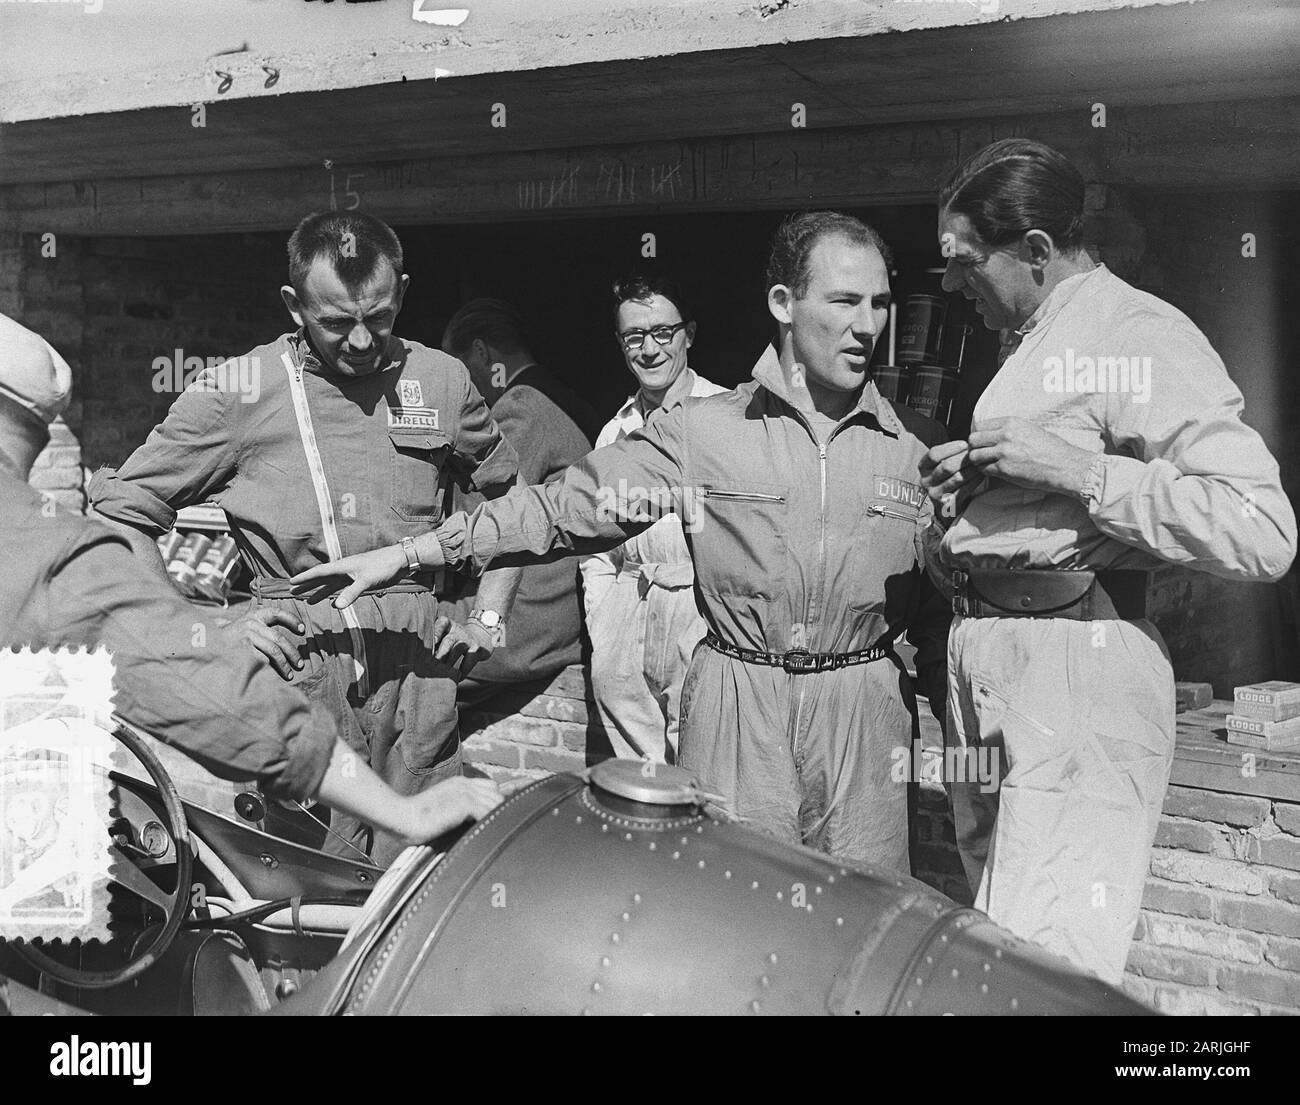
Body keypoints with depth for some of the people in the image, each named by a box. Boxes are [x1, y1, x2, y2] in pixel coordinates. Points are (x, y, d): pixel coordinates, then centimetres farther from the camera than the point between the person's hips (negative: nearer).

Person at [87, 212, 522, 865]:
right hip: (298, 661, -2)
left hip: (421, 665, 3)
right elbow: (119, 510, 4)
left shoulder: (441, 381, 10)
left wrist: (489, 618, 14)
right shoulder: (236, 391, 1)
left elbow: (510, 495, 24)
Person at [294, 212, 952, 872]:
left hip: (866, 716, 1)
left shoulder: (916, 446, 5)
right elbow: (564, 506, 1)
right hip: (737, 704, -1)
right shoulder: (700, 431, 0)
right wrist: (405, 555, -2)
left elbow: (939, 602, 11)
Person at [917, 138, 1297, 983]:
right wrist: (970, 485, 10)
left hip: (1078, 657, -9)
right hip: (985, 657, 10)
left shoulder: (1138, 335, -12)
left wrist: (1077, 468, -21)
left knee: (1043, 958, -8)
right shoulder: (1032, 343, 17)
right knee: (991, 914, 17)